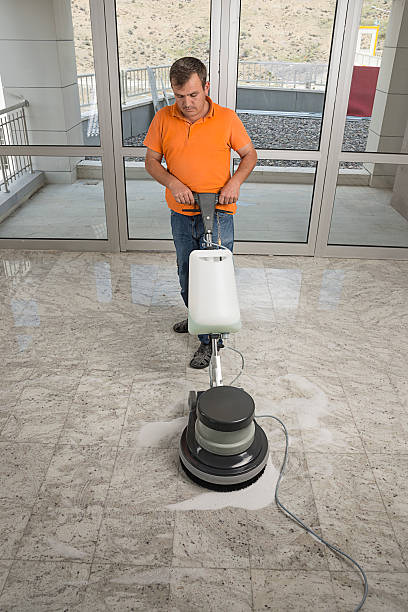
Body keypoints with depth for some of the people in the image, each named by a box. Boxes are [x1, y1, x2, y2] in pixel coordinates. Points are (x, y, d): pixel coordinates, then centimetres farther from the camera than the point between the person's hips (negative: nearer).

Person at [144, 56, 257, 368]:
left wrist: (235, 181, -15)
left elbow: (249, 154, 3)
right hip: (182, 214, 4)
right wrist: (173, 183, -15)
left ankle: (210, 339, 15)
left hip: (218, 214, -3)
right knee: (187, 275, 18)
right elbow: (152, 161, 3)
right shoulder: (163, 119, -2)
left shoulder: (227, 118, -7)